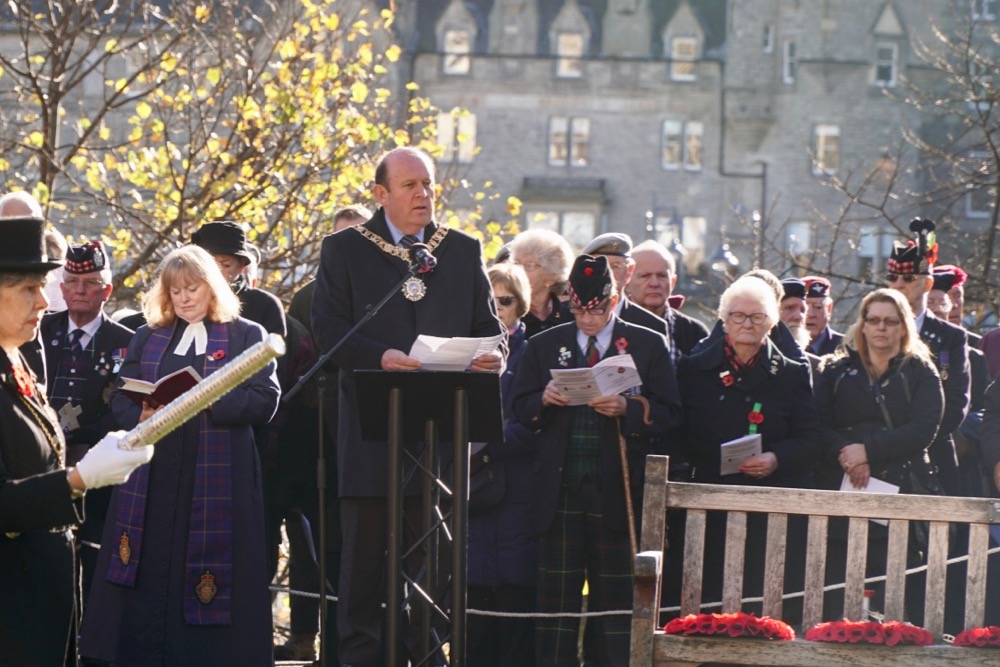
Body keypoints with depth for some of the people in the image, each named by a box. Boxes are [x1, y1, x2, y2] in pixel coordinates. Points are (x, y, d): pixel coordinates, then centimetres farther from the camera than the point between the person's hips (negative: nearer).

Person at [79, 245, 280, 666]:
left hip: (217, 478, -3)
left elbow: (265, 400, -4)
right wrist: (141, 417, -11)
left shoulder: (246, 335, 7)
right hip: (151, 477, 3)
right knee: (146, 579, -1)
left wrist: (202, 405, -17)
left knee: (206, 581, -4)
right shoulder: (146, 338, 17)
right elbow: (119, 398, 11)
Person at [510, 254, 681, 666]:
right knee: (557, 594, 3)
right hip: (561, 489, 2)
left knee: (616, 597, 3)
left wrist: (628, 409, -18)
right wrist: (544, 400, -11)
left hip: (617, 491, -2)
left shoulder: (648, 346, 3)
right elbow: (521, 409, 9)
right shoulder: (544, 346, 11)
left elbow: (669, 415, -1)